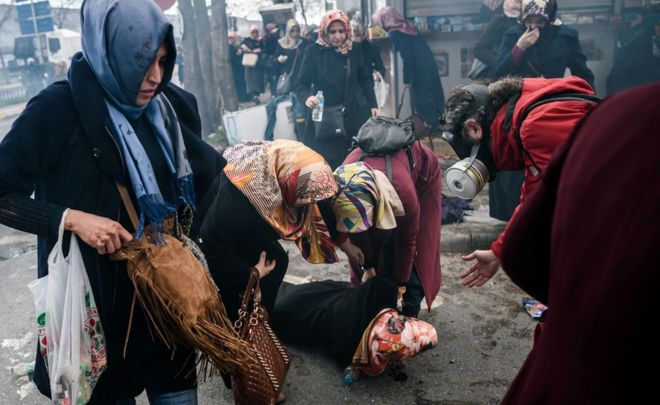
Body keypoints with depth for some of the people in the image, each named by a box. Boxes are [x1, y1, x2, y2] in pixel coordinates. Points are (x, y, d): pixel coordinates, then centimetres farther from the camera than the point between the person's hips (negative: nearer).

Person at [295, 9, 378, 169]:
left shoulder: (353, 51, 2)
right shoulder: (314, 51, -7)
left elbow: (364, 79, 13)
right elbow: (301, 83, -6)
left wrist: (372, 105, 6)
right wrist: (307, 96, -27)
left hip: (350, 116, 3)